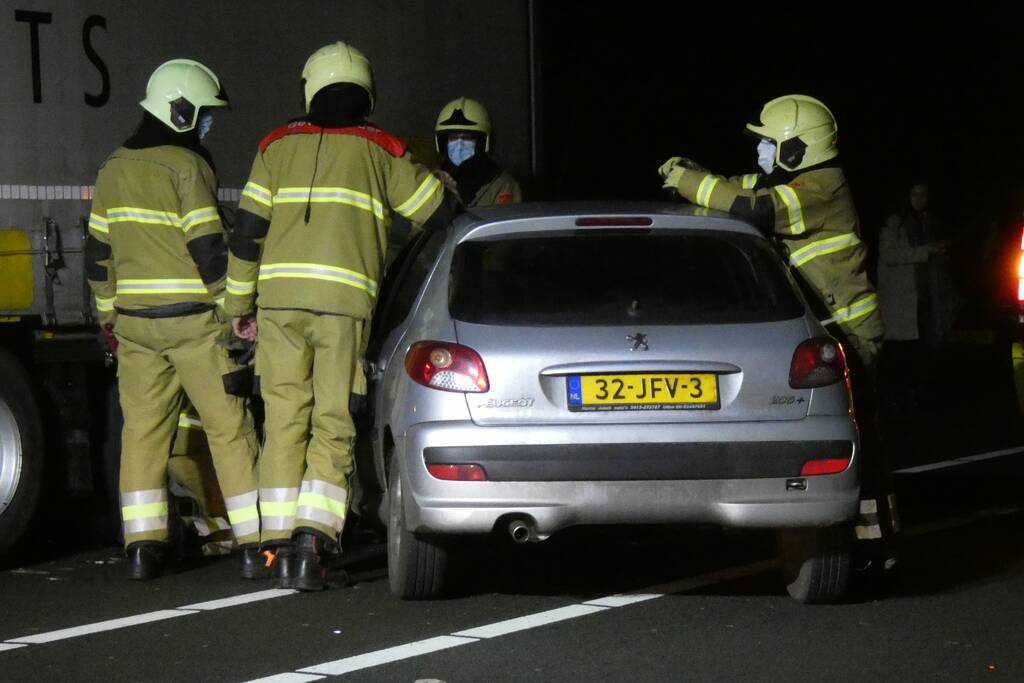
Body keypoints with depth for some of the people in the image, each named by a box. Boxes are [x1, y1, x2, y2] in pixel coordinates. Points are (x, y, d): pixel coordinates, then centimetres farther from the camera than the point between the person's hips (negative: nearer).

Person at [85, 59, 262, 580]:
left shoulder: (113, 170, 11)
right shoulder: (185, 166, -11)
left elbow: (98, 253, 16)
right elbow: (208, 248, -15)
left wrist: (110, 315, 24)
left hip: (134, 322, 6)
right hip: (195, 322, -6)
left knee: (142, 429, 8)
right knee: (230, 429, -1)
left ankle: (142, 546, 4)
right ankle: (255, 543, -1)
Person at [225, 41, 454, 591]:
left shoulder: (279, 145, 12)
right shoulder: (381, 151, 9)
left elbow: (247, 230, 8)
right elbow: (439, 217, 13)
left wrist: (239, 306, 15)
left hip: (279, 298, 2)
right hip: (346, 301, -2)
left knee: (284, 422, 7)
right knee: (332, 427, 1)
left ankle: (279, 544, 5)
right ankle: (313, 537, -14)